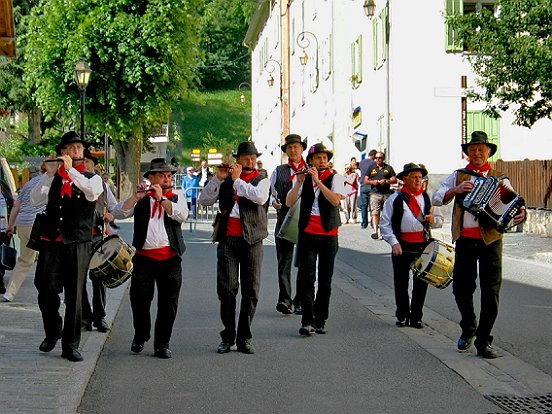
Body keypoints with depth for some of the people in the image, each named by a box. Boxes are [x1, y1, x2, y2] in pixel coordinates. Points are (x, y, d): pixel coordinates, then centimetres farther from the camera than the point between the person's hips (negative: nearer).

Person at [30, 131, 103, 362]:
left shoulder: (92, 178, 8)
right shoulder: (52, 179, 12)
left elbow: (92, 192, -16)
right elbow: (35, 200, -2)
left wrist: (71, 170, -17)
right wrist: (49, 173, -11)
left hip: (78, 244, -1)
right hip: (50, 241, 1)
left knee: (74, 295, 0)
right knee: (46, 291, -2)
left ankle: (70, 346, 7)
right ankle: (53, 332, 24)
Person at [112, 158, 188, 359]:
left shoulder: (177, 198, 13)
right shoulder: (141, 200, 13)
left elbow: (181, 215, -9)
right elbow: (118, 213, -1)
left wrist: (161, 198, -12)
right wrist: (136, 197, -11)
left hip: (170, 259, 0)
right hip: (144, 257, 0)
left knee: (168, 303, 0)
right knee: (139, 300, 0)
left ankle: (162, 344, 9)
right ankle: (140, 337, 23)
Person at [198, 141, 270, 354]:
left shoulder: (262, 180, 9)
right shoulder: (225, 180, 15)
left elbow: (260, 197, -14)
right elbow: (204, 200, 6)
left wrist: (237, 180, -7)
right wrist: (218, 178, -4)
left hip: (252, 239, -1)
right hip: (227, 239, 1)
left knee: (251, 291, 0)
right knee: (226, 288, -5)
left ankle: (244, 338, 8)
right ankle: (227, 337, 5)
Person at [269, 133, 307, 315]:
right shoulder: (279, 171, 13)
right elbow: (270, 192, 13)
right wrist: (274, 201, -7)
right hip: (284, 219, 1)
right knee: (284, 260, -5)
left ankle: (301, 301, 10)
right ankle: (284, 299, -7)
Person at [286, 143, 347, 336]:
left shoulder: (335, 178, 2)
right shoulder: (303, 178, 8)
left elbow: (335, 200, -17)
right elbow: (289, 202, -2)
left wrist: (317, 181, -19)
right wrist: (299, 182, -15)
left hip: (329, 235, 0)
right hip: (307, 233, 1)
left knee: (325, 280, 6)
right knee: (306, 277, -7)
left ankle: (320, 320, 14)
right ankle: (307, 321, -8)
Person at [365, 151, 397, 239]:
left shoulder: (389, 168, 12)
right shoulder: (371, 168, 13)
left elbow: (395, 180, 8)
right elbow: (366, 180, 11)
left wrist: (386, 181, -10)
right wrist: (372, 182, -9)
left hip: (387, 194, 1)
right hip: (375, 193, -1)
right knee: (375, 213, -13)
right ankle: (375, 231, -20)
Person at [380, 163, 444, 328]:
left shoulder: (428, 198, 8)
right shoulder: (394, 200, 0)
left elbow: (440, 220, 12)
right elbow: (385, 224, -1)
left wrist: (433, 219, -11)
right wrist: (394, 243, -11)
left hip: (423, 245, 2)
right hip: (402, 246, -2)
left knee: (421, 282, 5)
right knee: (401, 283, 6)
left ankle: (416, 317, 16)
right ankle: (402, 316, 19)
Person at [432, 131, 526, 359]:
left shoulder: (499, 179, 6)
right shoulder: (458, 176, 10)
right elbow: (437, 198, 3)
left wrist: (520, 214, -24)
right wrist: (456, 190, -14)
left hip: (490, 240, -2)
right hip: (465, 240, 2)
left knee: (491, 292, -3)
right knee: (461, 289, 8)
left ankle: (483, 342, 5)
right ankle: (468, 328, 32)